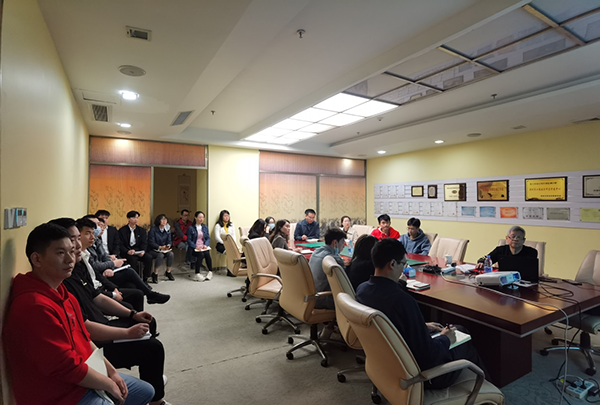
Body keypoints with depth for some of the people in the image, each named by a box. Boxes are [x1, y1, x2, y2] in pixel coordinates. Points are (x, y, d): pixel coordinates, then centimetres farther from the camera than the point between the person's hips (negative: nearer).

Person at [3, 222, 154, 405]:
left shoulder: (59, 292, 4)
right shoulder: (35, 306, -29)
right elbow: (67, 367, -26)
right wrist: (109, 385, -13)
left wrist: (111, 371, 6)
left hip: (84, 377, 9)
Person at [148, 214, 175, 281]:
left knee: (171, 254, -25)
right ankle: (155, 274, -18)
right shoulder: (153, 230, -9)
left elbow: (169, 241, 4)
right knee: (160, 255, -34)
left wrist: (168, 245, -20)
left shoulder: (167, 231, 6)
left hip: (164, 250, 5)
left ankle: (168, 272, -6)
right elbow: (151, 243, -14)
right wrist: (160, 247, -27)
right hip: (153, 250, -4)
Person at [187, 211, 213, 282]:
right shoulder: (191, 228, 1)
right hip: (194, 248, -3)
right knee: (201, 254, -33)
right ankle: (197, 274, -25)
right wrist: (196, 247, -17)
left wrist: (206, 245, -8)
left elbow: (208, 238, 11)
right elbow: (189, 240, -2)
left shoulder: (205, 227, 14)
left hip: (203, 247, 3)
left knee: (207, 254, -30)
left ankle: (210, 272, -21)